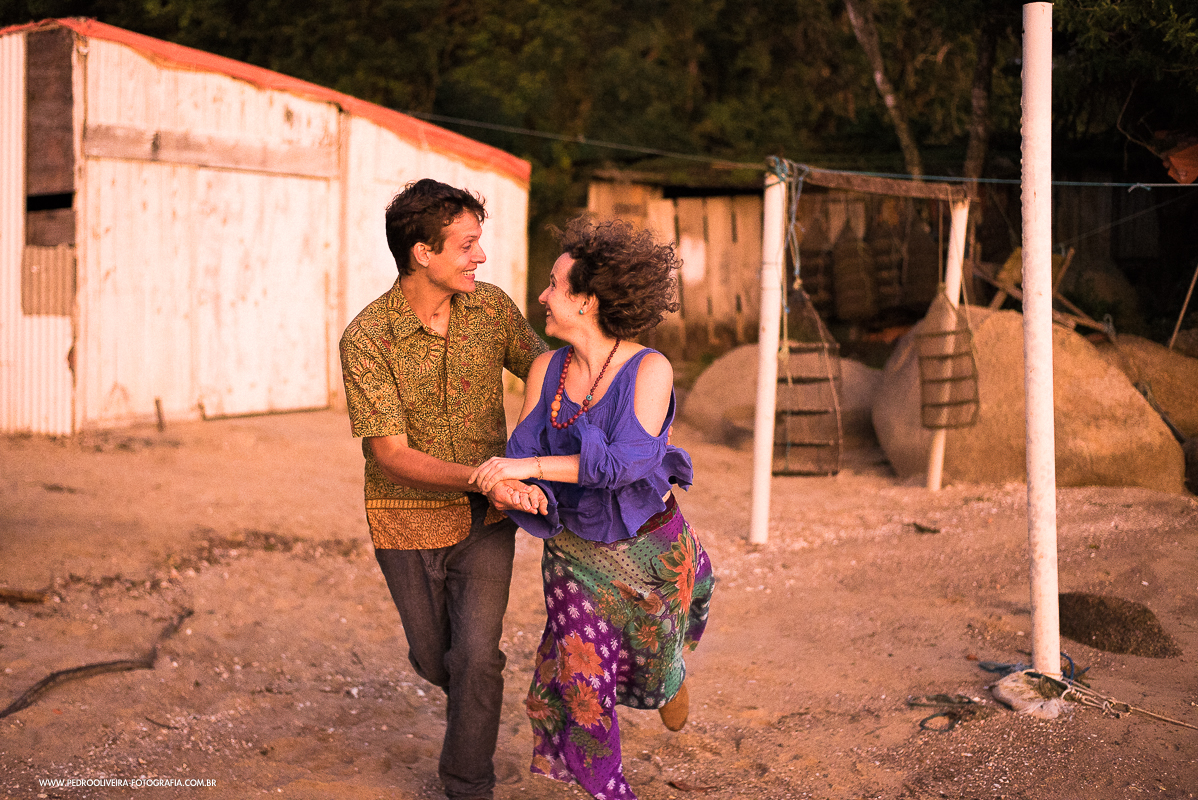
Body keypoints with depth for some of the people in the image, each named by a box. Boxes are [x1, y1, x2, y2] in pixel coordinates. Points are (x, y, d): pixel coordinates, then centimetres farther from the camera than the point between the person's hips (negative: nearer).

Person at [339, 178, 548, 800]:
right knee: (434, 660, 15)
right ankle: (469, 696, 52)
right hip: (408, 521, -1)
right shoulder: (366, 338, -21)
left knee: (475, 657, -10)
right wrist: (483, 477, -39)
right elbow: (389, 454, -25)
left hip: (485, 518, 1)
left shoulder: (492, 307, -10)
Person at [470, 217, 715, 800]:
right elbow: (522, 452, -6)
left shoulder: (650, 369, -21)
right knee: (580, 675, -4)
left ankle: (672, 670, 56)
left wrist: (528, 467, -35)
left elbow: (624, 460, -31)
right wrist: (518, 488, -30)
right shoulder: (546, 369, -7)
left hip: (649, 548, -3)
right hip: (576, 549, 3)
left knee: (650, 668, 16)